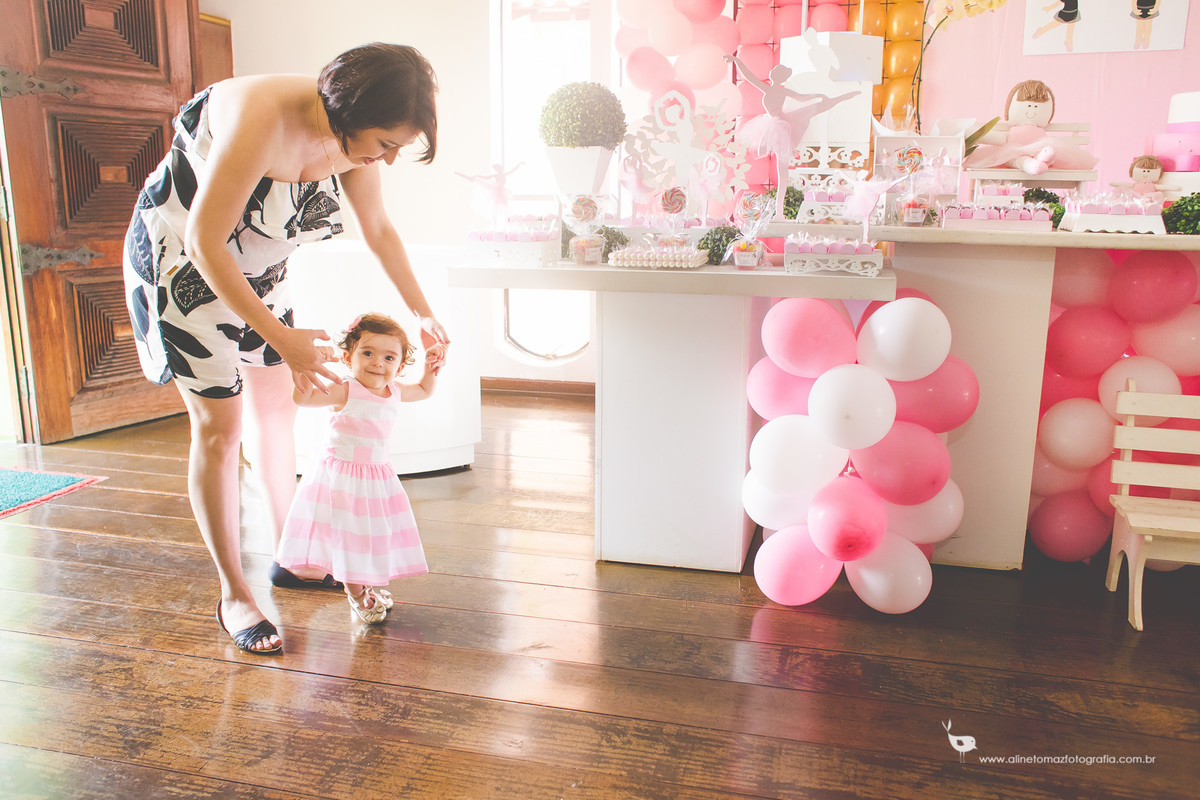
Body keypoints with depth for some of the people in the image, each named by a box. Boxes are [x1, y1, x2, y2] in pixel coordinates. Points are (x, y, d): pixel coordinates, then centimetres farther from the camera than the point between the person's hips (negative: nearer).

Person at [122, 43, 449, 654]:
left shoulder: (351, 135, -12)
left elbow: (380, 230, 3)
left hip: (257, 268, 7)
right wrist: (282, 339, -32)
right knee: (219, 427, -7)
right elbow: (204, 243, -32)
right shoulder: (261, 120, -35)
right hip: (181, 261, -7)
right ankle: (233, 596, 6)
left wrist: (423, 314, 7)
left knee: (274, 408, 10)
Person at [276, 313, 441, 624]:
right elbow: (301, 397, -28)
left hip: (378, 476, 6)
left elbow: (424, 390, 22)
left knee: (376, 534, 16)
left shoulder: (396, 392, 1)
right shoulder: (345, 392, -17)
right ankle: (355, 593, 25)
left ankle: (369, 586, 37)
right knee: (349, 534, 5)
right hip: (342, 476, -6)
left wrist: (431, 367, 4)